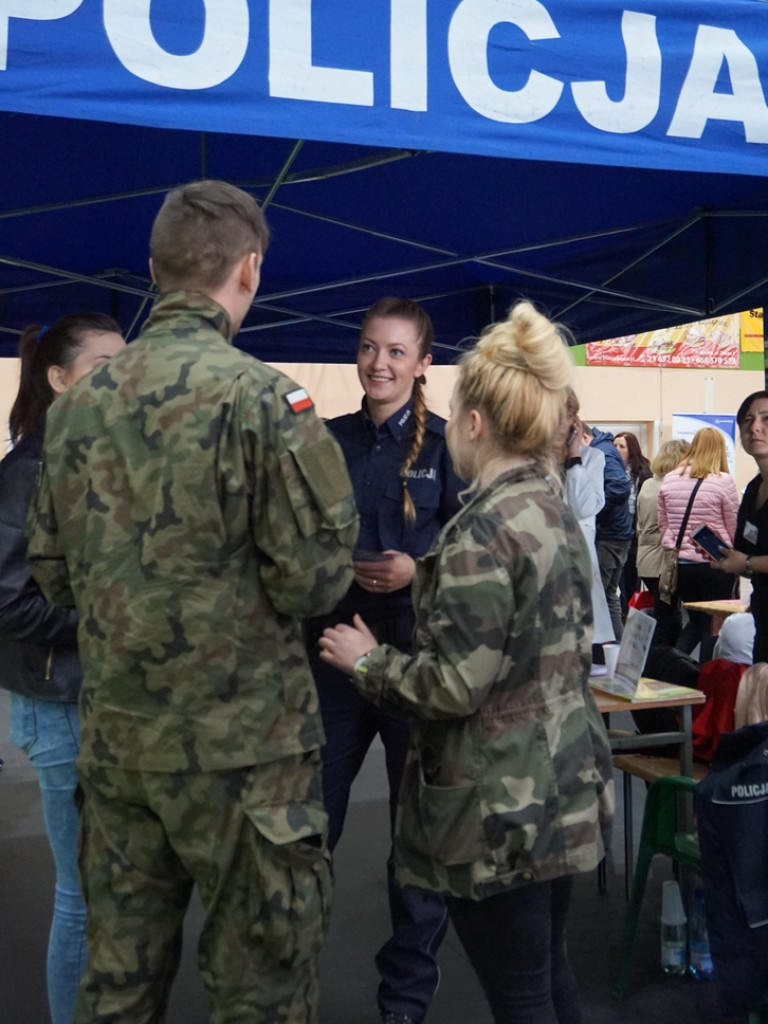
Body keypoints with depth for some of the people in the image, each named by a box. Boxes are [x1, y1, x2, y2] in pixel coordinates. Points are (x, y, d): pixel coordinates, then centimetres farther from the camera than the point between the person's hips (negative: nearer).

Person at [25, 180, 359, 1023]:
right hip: (240, 741, -5)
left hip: (113, 739, 6)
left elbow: (53, 572, 9)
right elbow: (312, 578, -16)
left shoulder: (77, 404, 3)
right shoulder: (260, 397, -15)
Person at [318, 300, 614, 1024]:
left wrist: (366, 661, -7)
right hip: (564, 789, 9)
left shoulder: (482, 531, -21)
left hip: (501, 807, -9)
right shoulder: (557, 513, 7)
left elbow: (455, 686, -23)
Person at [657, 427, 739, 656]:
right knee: (713, 628, 7)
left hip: (679, 564, 5)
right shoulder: (723, 481, -11)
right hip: (715, 565, -4)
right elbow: (734, 529, -3)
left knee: (696, 621, 20)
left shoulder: (669, 480, 1)